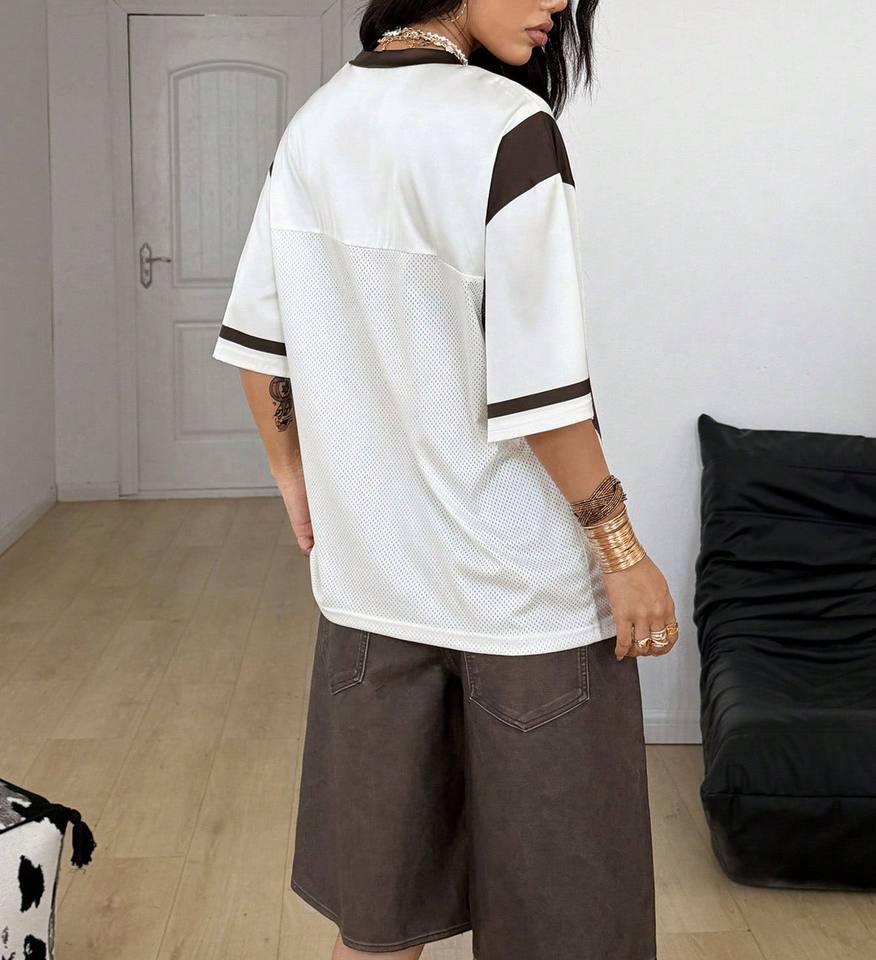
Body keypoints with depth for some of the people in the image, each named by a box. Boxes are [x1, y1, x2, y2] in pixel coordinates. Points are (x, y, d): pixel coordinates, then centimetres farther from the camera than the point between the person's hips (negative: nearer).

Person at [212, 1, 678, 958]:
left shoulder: (312, 127, 4)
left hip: (368, 563, 7)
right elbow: (536, 388, -19)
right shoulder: (504, 127, -17)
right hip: (519, 582, -6)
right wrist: (622, 547, -10)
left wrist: (294, 474, 21)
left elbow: (254, 336, 9)